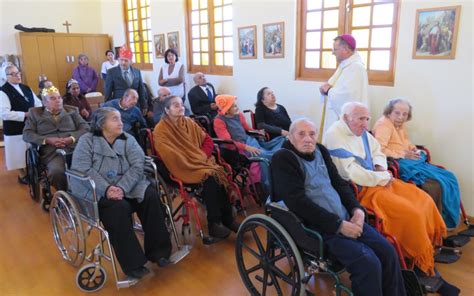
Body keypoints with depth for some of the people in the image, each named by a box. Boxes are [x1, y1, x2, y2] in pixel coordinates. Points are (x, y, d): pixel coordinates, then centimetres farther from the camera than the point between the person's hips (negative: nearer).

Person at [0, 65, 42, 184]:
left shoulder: (26, 88, 10)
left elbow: (38, 103, 13)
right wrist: (25, 114, -22)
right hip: (15, 130, -6)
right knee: (19, 153, 8)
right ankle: (22, 175, 24)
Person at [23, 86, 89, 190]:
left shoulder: (72, 110, 23)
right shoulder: (35, 113, 21)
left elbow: (85, 128, 10)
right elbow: (27, 134, 9)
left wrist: (71, 138, -9)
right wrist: (47, 140, -9)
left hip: (75, 148, 1)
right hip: (52, 152, 0)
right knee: (56, 171, -34)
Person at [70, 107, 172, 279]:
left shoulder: (128, 139, 9)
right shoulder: (87, 141, 1)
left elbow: (137, 165, -6)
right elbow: (82, 169, -13)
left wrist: (122, 188, -23)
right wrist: (107, 189, -26)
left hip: (128, 186, 4)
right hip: (97, 191, -3)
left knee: (151, 196, -22)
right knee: (119, 207, -32)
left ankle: (157, 251, -11)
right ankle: (133, 263, -21)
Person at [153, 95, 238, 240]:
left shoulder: (189, 122, 13)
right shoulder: (161, 130, -5)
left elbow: (208, 140, 13)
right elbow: (169, 156, -16)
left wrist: (203, 156, -5)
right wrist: (192, 162, -18)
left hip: (200, 162, 5)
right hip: (182, 168, -5)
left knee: (220, 174, -25)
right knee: (210, 178, -31)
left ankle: (227, 218, -16)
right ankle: (214, 223, -24)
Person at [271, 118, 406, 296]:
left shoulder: (320, 151, 13)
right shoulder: (282, 159, -9)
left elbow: (339, 183, 17)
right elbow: (298, 202, -19)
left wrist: (357, 209, -3)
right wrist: (339, 225, -19)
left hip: (345, 218, 7)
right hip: (316, 227, -7)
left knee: (387, 252, -3)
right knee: (369, 263, -20)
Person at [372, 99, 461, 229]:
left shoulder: (400, 124, 18)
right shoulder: (384, 124, -12)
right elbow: (379, 150, -24)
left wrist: (414, 150, 7)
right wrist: (403, 154, -17)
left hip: (411, 161, 10)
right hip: (399, 164, -10)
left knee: (448, 178, 1)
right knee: (436, 184, -22)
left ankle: (447, 219, 9)